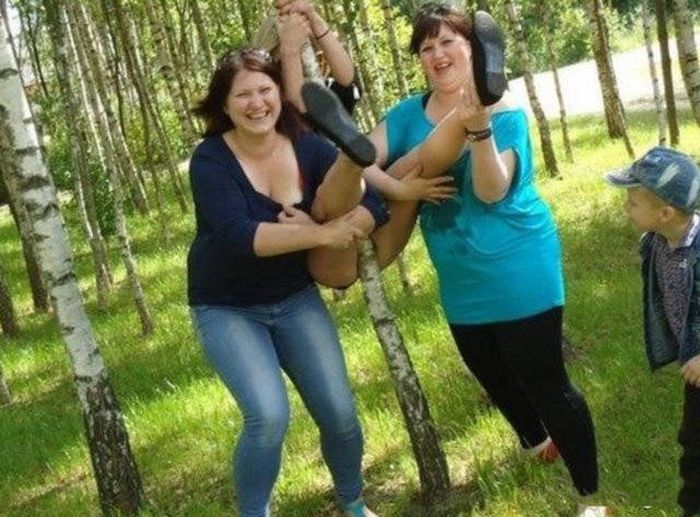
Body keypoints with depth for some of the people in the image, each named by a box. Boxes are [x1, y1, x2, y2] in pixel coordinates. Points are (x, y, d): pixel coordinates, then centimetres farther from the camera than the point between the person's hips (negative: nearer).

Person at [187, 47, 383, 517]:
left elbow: (376, 205, -15)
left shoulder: (308, 146, -9)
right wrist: (322, 234, -36)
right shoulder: (211, 161, -19)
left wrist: (316, 227, -31)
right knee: (269, 416, -21)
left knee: (340, 413, 1)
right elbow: (240, 236, -33)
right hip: (228, 309, -3)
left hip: (296, 299, 4)